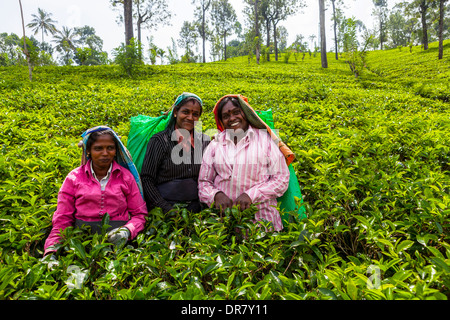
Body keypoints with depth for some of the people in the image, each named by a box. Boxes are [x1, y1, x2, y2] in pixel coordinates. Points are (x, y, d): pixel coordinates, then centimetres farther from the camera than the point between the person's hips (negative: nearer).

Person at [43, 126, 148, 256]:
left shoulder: (126, 177, 9)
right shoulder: (74, 178, 9)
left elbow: (140, 214, 8)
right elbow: (62, 218, 8)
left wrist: (127, 230, -12)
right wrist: (51, 248, -8)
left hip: (116, 240, -1)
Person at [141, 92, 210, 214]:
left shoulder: (205, 141, 9)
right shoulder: (159, 140, 0)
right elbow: (146, 179, -3)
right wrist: (166, 208, -12)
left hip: (196, 208, 2)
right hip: (163, 209, -2)